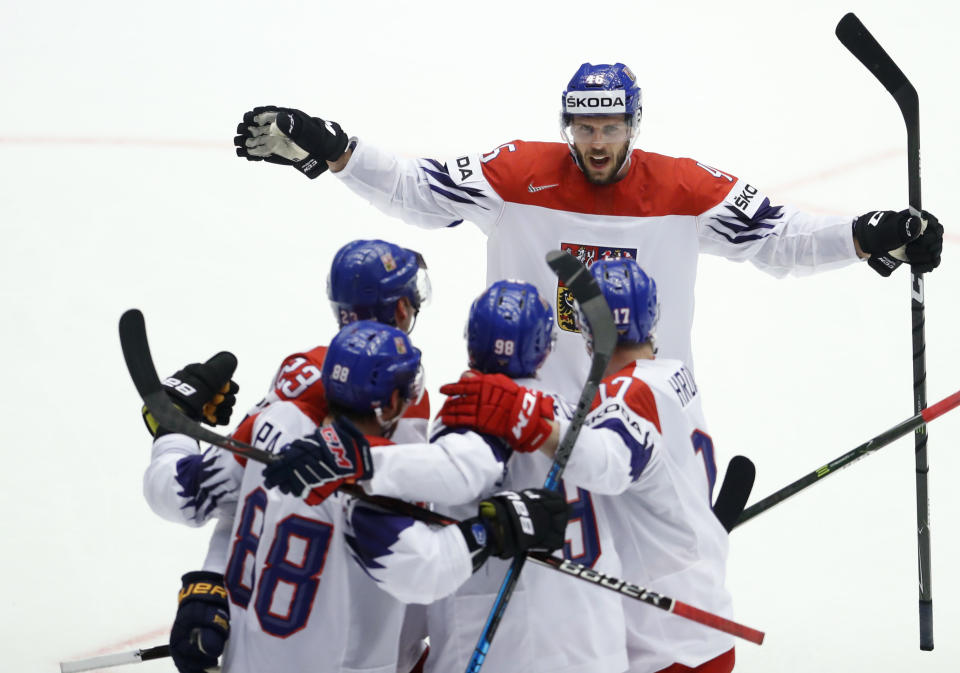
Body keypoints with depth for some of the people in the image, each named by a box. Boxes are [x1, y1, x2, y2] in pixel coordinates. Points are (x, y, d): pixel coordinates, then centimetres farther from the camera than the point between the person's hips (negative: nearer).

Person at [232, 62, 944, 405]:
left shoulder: (685, 187, -6)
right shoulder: (519, 173, -7)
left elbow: (777, 237, -3)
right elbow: (413, 188, -5)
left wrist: (870, 236, -16)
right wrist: (326, 148, -16)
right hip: (530, 399, 0)